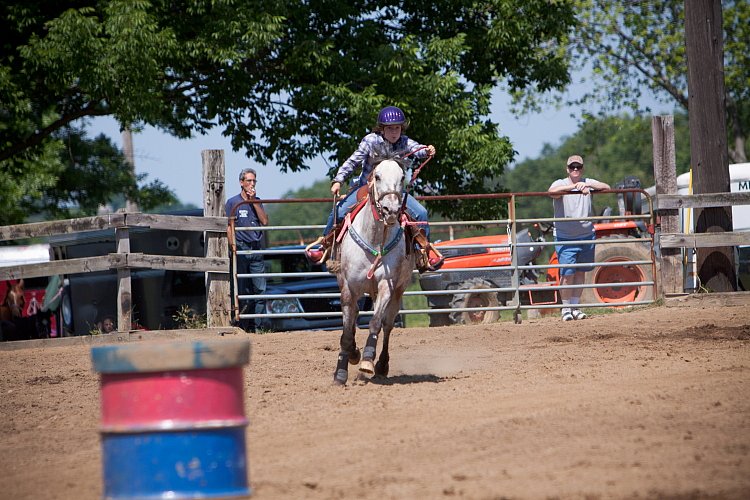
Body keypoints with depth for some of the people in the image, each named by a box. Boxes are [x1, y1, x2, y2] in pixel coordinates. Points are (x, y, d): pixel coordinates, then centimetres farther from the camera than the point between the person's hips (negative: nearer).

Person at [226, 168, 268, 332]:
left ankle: (253, 326, 4)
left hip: (257, 250, 4)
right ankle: (241, 325, 4)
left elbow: (265, 222, 2)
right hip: (241, 250, -4)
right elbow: (228, 226, -2)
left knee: (260, 290, -2)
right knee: (242, 291, -1)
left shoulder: (257, 202, 15)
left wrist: (254, 202, -3)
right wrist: (232, 244, -15)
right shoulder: (233, 202, 3)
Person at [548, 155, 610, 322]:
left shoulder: (588, 183, 5)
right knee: (567, 274, -7)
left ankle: (575, 306, 23)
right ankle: (566, 308, 7)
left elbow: (606, 188, -10)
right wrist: (574, 186, -38)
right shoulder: (560, 184, -6)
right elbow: (552, 191, -29)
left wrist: (587, 185, -25)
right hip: (565, 238, -4)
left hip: (586, 236, 4)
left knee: (581, 272, 11)